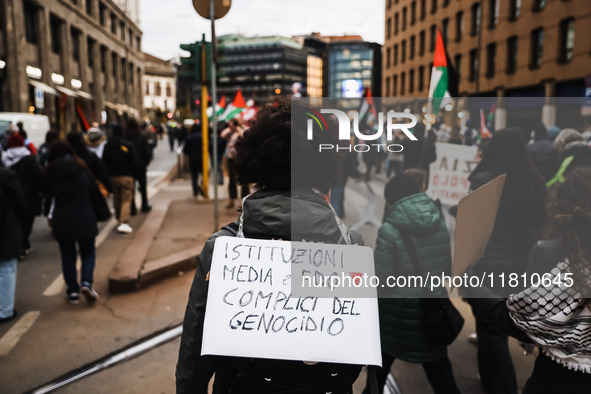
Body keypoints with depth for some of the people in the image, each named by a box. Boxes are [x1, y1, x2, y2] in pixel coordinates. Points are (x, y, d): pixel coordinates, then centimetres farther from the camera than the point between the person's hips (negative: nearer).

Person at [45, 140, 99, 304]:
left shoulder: (50, 172, -3)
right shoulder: (82, 167, -4)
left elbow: (49, 192, 3)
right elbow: (92, 188, 3)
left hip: (62, 221, 1)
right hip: (85, 218, 0)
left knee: (68, 257, 11)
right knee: (88, 253, 12)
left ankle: (73, 291, 14)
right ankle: (86, 282, -8)